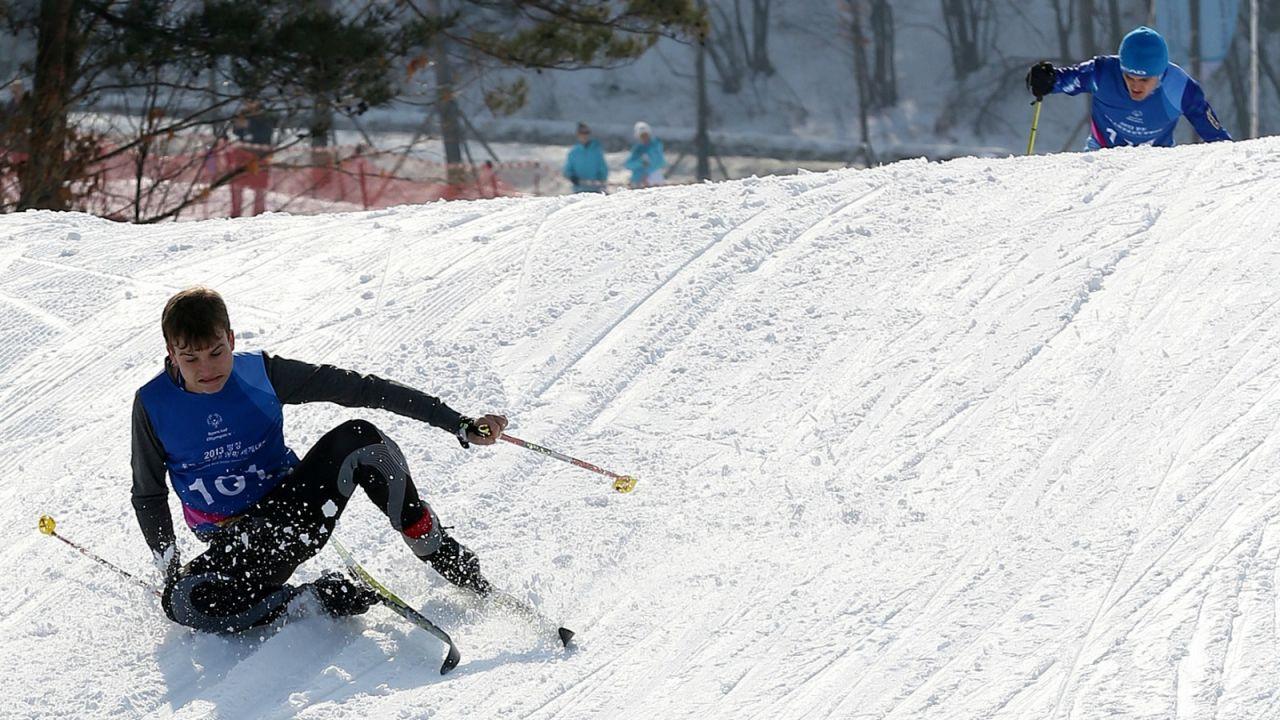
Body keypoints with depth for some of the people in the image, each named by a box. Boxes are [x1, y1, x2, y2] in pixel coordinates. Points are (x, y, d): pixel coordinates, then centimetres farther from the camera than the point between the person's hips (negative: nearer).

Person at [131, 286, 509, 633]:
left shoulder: (259, 373, -9)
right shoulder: (153, 405, -8)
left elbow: (358, 388, -8)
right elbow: (148, 495, 7)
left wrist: (461, 425, -11)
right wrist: (168, 563, -7)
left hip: (294, 508, 0)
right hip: (235, 543, 0)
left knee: (357, 438, -26)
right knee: (184, 602, -34)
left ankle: (440, 554, -11)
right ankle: (321, 599, -19)